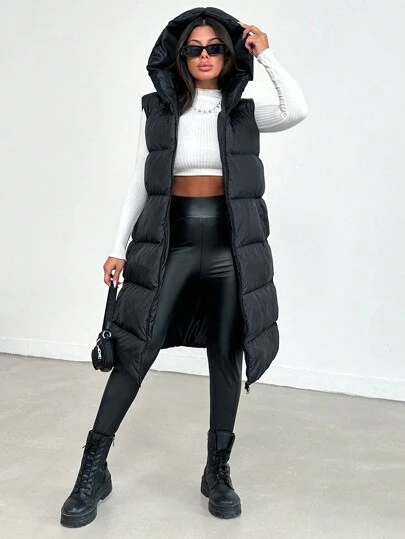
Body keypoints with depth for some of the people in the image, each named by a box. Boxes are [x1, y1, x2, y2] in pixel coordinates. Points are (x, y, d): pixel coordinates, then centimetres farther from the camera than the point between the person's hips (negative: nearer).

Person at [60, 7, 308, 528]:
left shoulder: (244, 112, 6)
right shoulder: (157, 109, 6)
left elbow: (297, 110, -14)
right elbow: (140, 183, 7)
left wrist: (266, 54, -6)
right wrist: (119, 247, 3)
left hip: (229, 245, 1)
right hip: (168, 243, 0)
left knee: (226, 358, 6)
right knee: (133, 354, -2)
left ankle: (218, 470, 23)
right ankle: (93, 470, 13)